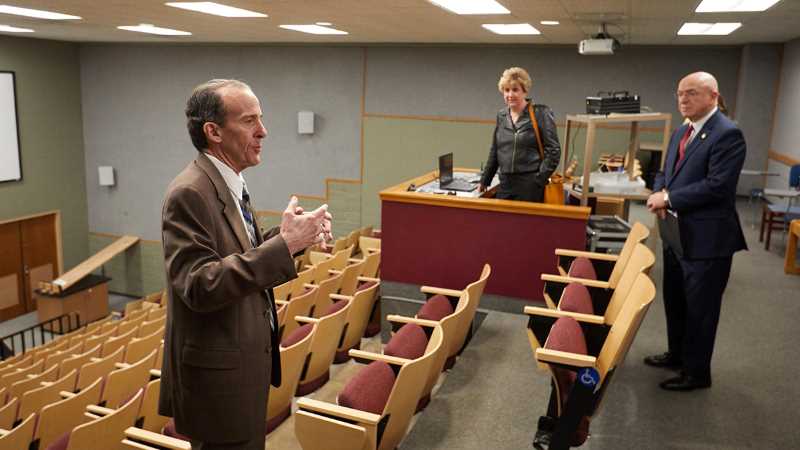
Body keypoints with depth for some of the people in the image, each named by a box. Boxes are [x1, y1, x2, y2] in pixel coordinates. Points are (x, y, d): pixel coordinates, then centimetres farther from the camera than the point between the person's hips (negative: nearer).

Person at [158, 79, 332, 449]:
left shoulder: (230, 185, 7)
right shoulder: (189, 194, -22)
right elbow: (199, 285, -29)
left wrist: (289, 235, -5)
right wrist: (284, 245, -31)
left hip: (242, 361, 9)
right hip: (218, 376, -9)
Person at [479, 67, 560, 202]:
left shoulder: (541, 114, -5)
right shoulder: (501, 116, 11)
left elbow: (553, 151, -7)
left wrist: (539, 180, -12)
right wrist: (484, 181, 20)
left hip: (530, 186, -5)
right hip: (505, 184, 5)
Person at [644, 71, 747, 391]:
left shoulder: (727, 134, -17)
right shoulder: (681, 132, 11)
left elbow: (717, 185, -25)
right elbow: (666, 172, 16)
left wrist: (669, 199, -19)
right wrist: (660, 193, -7)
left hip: (707, 236, -9)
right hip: (677, 232, 9)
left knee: (700, 308, 6)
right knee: (674, 301, 22)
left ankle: (697, 372, 22)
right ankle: (677, 354, 41)